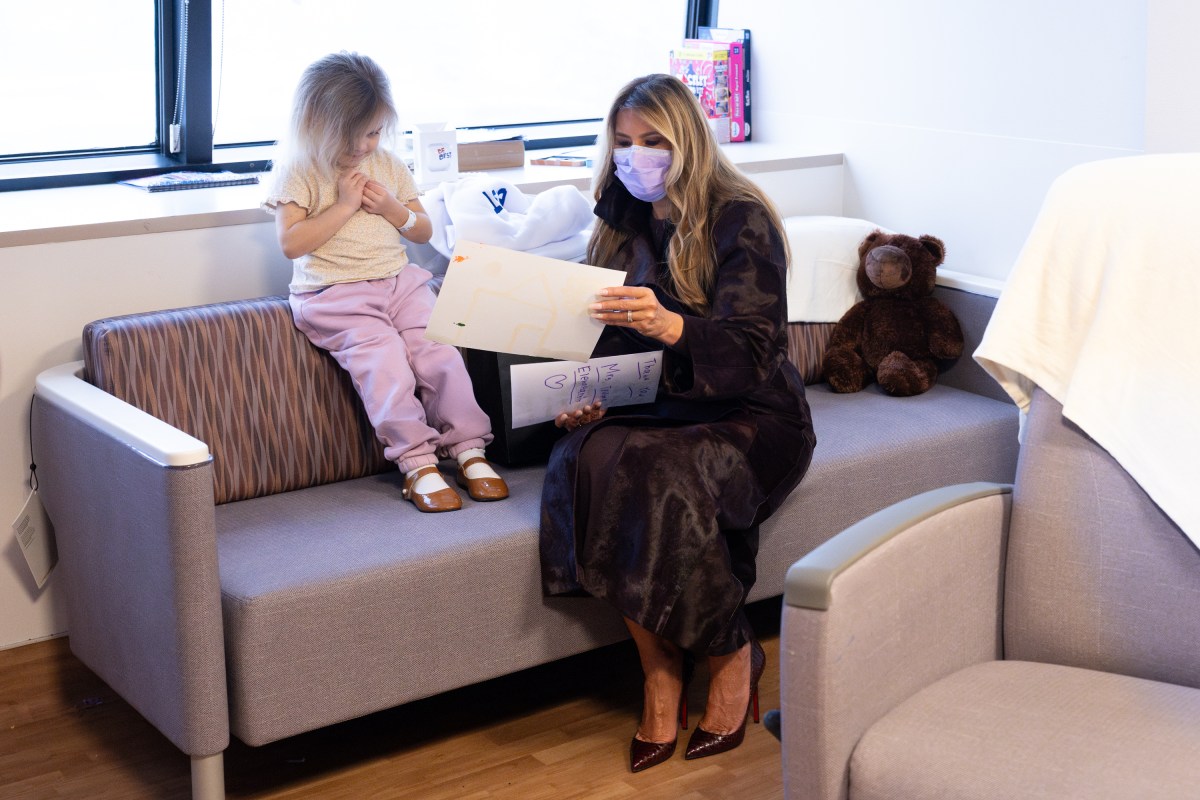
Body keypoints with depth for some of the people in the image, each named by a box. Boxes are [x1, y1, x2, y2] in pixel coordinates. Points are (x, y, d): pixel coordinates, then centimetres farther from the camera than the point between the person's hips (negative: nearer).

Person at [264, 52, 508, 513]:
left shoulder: (388, 166, 13)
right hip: (336, 295, -5)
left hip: (400, 282, 5)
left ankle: (469, 451, -6)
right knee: (384, 362, -26)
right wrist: (344, 205, -14)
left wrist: (392, 208, -2)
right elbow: (291, 242, -12)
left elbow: (423, 231, 19)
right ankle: (417, 464, -19)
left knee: (440, 351, -15)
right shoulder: (298, 171, -2)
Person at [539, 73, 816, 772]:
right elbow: (607, 345, 14)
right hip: (655, 408, 5)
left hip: (748, 415, -5)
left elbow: (752, 354, -19)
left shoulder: (740, 219, -8)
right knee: (591, 454, -30)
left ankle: (732, 658, -9)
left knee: (666, 476, -36)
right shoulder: (623, 224, 11)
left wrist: (669, 325, -37)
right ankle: (660, 673, -17)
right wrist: (581, 397, -7)